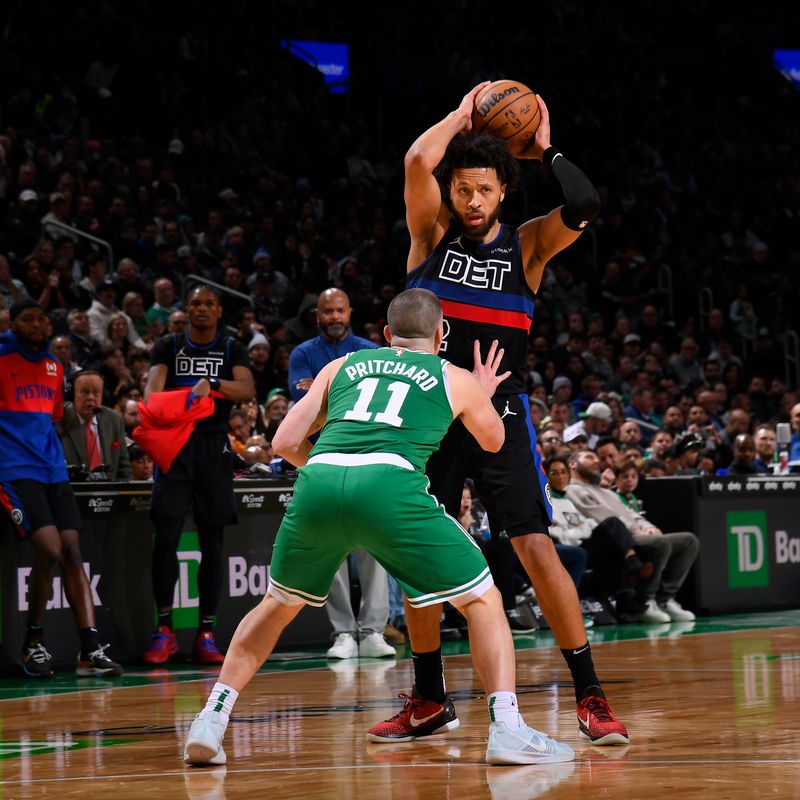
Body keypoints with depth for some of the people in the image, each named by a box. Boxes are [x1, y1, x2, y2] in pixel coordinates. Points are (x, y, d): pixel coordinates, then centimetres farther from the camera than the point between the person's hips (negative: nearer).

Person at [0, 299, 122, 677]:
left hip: (53, 470, 6)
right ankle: (33, 644, -3)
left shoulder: (53, 366, 16)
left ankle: (91, 650, -6)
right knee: (49, 550, -19)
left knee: (71, 552, -3)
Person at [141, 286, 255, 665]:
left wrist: (212, 384, -31)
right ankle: (164, 630, -2)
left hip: (214, 446, 1)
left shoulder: (232, 349, 6)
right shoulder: (169, 346, 6)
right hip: (175, 444, -1)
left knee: (212, 541, 1)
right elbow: (154, 382, -11)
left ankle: (206, 634, 5)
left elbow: (247, 389, -11)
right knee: (166, 536, -10)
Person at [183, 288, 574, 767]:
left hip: (318, 482, 3)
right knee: (482, 600, 13)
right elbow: (493, 441, 44)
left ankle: (211, 721, 19)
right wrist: (484, 396, 64)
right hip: (391, 488, -3)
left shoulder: (343, 366, 29)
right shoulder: (456, 379, 25)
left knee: (278, 606, 26)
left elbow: (286, 443, 23)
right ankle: (507, 728, -2)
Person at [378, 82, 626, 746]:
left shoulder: (526, 246, 2)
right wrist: (461, 117, -4)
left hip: (501, 418, -1)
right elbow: (418, 161, -16)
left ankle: (590, 697, -8)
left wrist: (546, 150, -6)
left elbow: (585, 207, -18)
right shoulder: (432, 233, 2)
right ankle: (430, 699, 20)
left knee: (538, 548, -12)